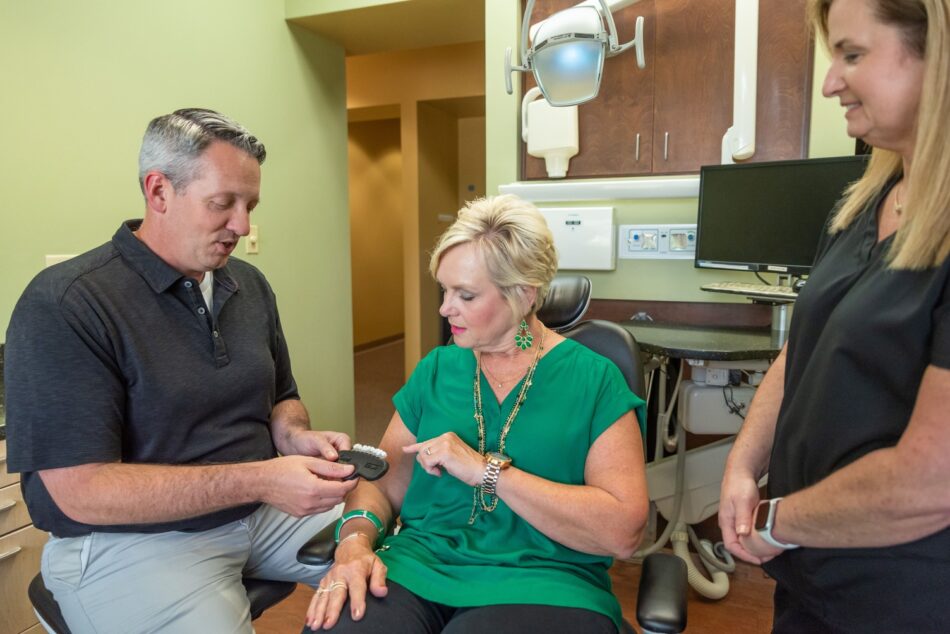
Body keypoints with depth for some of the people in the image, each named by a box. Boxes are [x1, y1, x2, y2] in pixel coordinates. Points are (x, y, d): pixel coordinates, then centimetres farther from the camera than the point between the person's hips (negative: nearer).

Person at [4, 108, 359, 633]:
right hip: (130, 539, -5)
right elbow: (80, 491, -21)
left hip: (261, 510, 6)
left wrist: (295, 437, -9)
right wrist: (259, 480, -26)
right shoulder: (62, 307, -17)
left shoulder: (249, 284, 4)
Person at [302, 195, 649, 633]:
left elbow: (623, 531, -13)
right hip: (418, 566, 2)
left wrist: (487, 470, -16)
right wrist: (356, 542, -13)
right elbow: (382, 483, 9)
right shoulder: (436, 369, 9)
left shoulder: (593, 379, -4)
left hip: (540, 583, 0)